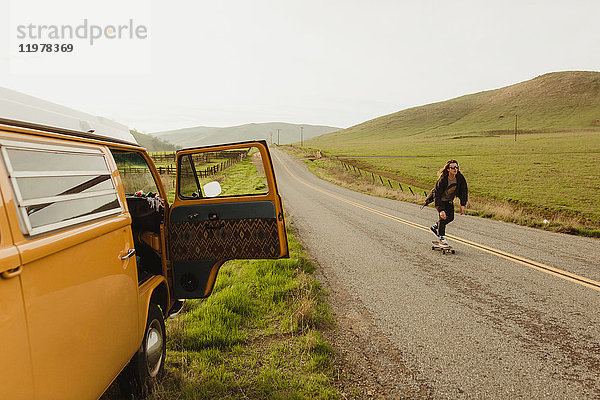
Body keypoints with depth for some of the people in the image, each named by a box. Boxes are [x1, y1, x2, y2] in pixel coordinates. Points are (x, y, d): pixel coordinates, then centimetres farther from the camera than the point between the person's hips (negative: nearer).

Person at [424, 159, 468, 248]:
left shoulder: (460, 178, -19)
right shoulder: (442, 180, -33)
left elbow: (464, 191, -7)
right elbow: (437, 196, -34)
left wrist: (463, 205, -13)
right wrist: (441, 210, -40)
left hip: (449, 200, 6)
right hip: (439, 199, -6)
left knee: (450, 217, 4)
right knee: (443, 216, -17)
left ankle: (435, 227, 29)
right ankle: (441, 239, -5)